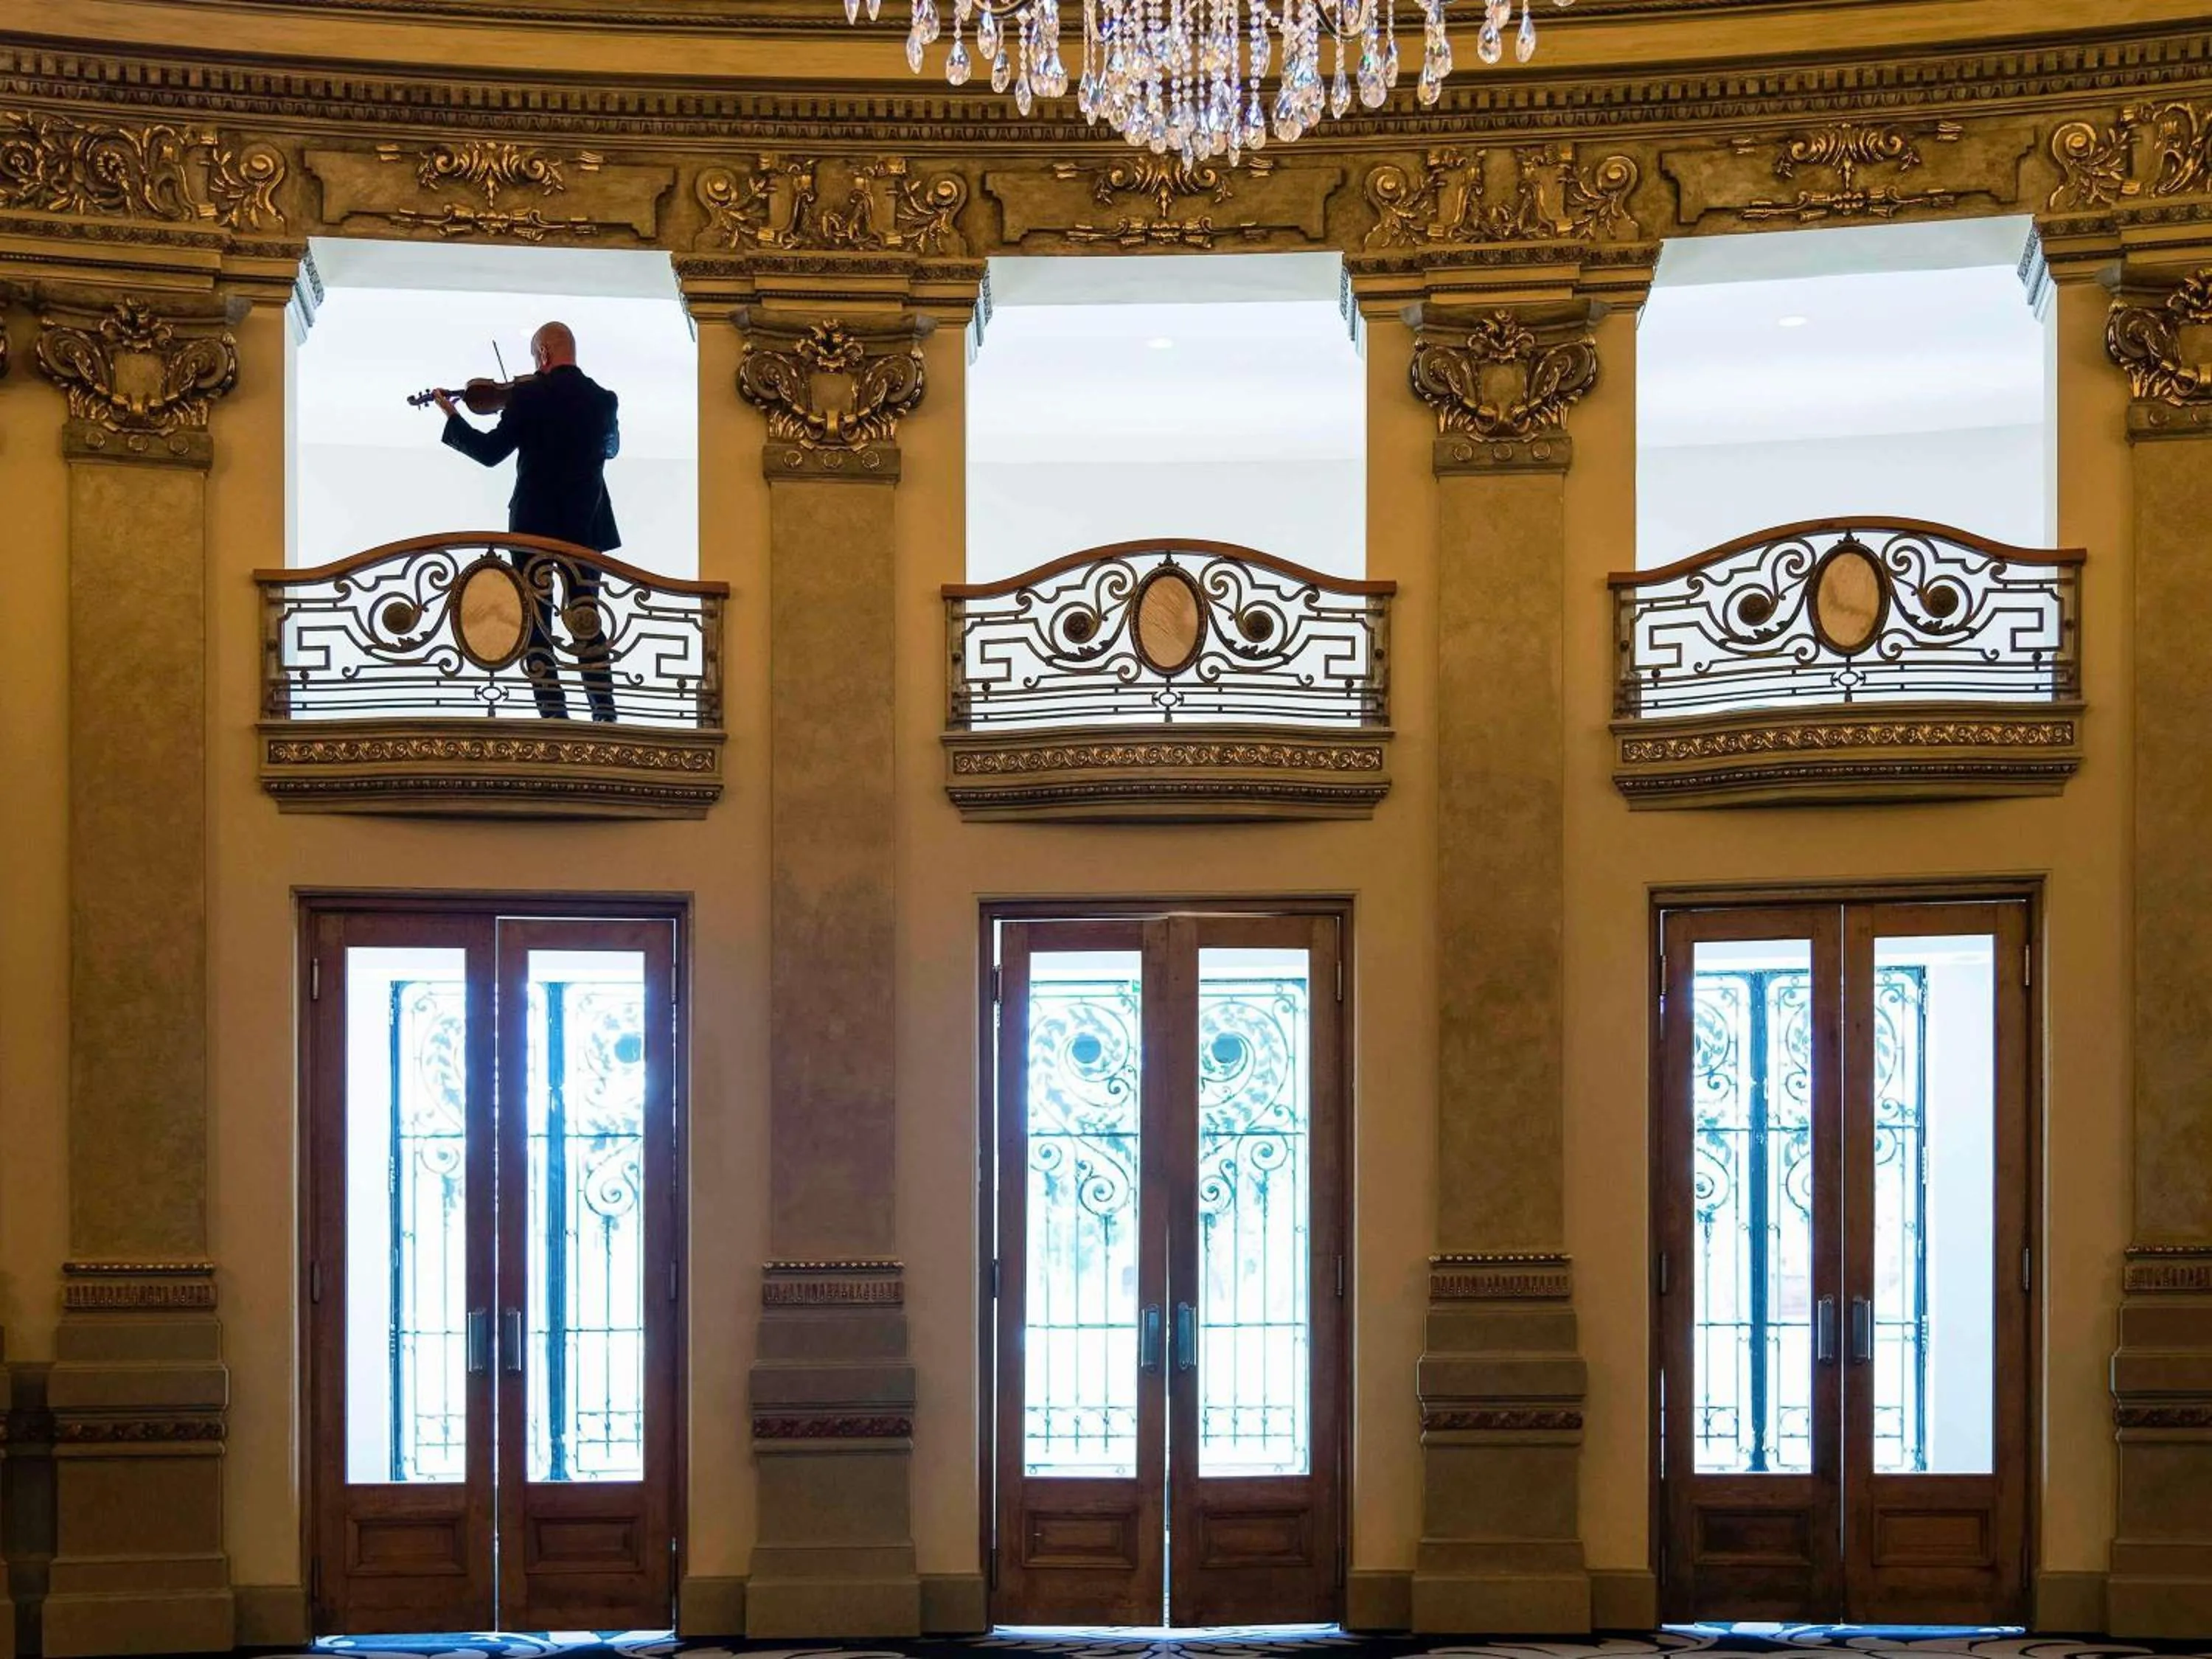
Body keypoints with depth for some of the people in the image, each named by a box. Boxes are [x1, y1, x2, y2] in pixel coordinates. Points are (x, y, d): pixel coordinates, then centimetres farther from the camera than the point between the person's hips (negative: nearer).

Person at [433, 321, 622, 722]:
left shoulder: (528, 396, -10)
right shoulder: (603, 399, 2)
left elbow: (490, 452, -5)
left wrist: (452, 418, 9)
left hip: (533, 524, -3)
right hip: (585, 526, 4)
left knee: (535, 625, 2)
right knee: (587, 624, 9)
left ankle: (555, 716, -4)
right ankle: (605, 716, 2)